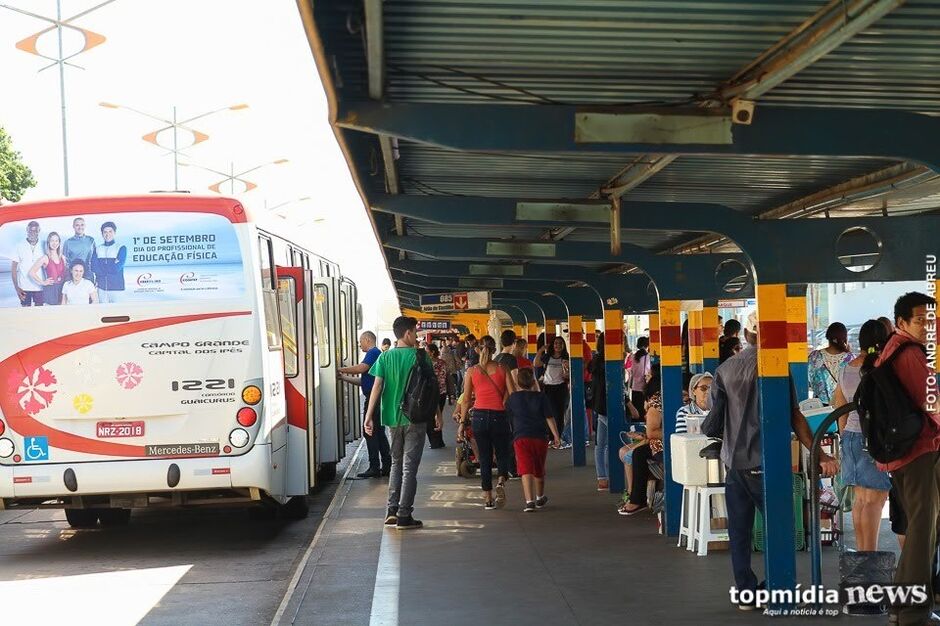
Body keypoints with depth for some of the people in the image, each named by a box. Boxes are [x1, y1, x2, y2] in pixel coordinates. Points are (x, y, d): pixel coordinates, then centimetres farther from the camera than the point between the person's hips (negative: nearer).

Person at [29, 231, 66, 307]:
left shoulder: (62, 258, 10)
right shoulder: (45, 258, -4)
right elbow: (31, 272, -7)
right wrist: (43, 282, -6)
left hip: (61, 290, 5)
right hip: (50, 290, -5)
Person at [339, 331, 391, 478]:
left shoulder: (373, 353, -9)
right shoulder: (376, 353, 22)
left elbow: (361, 368, -24)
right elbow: (363, 380, 19)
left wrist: (341, 369, -13)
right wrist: (344, 377, 13)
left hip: (373, 397, -10)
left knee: (370, 432, -8)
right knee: (379, 433, 12)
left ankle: (374, 467, -7)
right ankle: (386, 466, 14)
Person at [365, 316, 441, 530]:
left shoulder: (385, 357, 1)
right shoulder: (418, 356, -6)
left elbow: (377, 387, -4)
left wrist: (369, 416, -3)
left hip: (392, 418, 4)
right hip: (415, 418, -3)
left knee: (396, 464, 18)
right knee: (410, 467, 1)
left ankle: (392, 511, 11)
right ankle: (404, 516, 0)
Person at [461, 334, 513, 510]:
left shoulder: (472, 371, 1)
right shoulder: (502, 369, -1)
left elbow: (466, 400, 2)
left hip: (479, 416, 1)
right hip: (499, 416, -1)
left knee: (484, 457, 11)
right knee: (502, 453, 14)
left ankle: (488, 498, 10)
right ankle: (501, 481, -14)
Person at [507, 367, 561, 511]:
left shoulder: (513, 397, -1)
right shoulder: (541, 397, -1)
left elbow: (507, 411, 15)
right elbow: (549, 417, -2)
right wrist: (555, 435, 3)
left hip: (521, 438, -2)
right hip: (540, 437, 2)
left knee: (526, 469, -8)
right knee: (539, 469, 18)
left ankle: (529, 501, -22)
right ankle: (540, 498, 35)